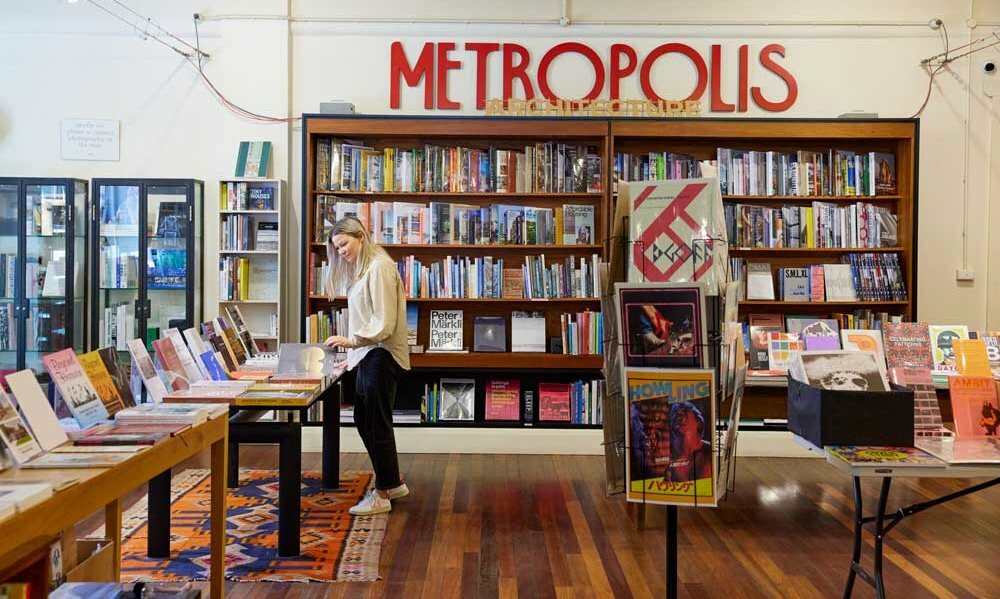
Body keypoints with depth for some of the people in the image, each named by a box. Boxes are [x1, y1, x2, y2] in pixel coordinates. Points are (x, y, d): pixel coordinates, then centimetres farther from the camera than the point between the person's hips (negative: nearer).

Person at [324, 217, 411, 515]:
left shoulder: (379, 267, -14)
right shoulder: (360, 269, 15)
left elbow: (384, 323, -19)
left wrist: (351, 340, -21)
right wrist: (353, 354, 10)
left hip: (381, 356, -10)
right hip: (367, 355, 10)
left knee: (377, 424, -1)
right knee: (364, 420, 16)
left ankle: (383, 494, 11)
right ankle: (393, 483, 29)